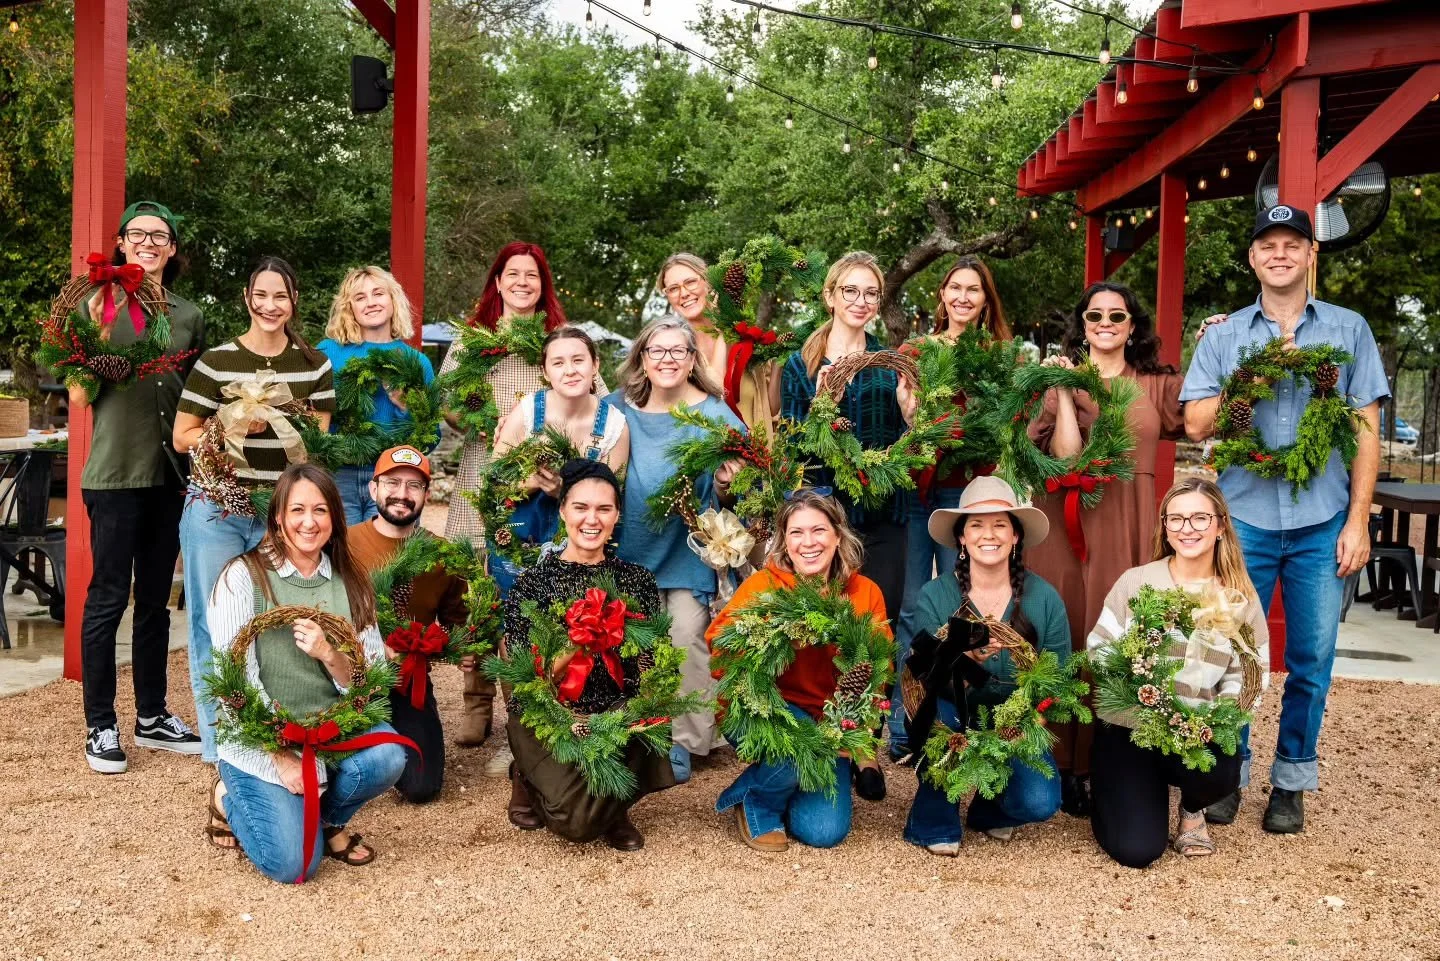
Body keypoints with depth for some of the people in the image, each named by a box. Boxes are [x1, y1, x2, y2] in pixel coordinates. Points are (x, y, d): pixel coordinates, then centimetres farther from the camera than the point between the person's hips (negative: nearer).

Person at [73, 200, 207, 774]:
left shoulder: (187, 315, 10)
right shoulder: (99, 306, -3)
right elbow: (79, 398, -6)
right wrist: (97, 333, -20)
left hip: (171, 474, 4)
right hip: (115, 474, -4)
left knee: (155, 599, 12)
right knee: (108, 598, -1)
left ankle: (151, 717, 22)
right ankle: (100, 727, 8)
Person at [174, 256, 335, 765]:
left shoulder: (314, 364, 5)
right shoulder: (215, 361, -3)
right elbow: (183, 437, -1)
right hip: (216, 510, -2)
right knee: (215, 627, 2)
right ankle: (218, 746, 13)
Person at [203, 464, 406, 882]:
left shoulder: (350, 583, 4)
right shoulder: (244, 576, -8)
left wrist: (328, 654, -22)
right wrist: (281, 755, -16)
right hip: (260, 740, -3)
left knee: (387, 755, -28)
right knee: (293, 863, -18)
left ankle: (328, 819, 5)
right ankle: (230, 798, 14)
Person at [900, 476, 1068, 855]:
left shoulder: (1044, 599, -8)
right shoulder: (934, 597, -13)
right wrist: (965, 660, -38)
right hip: (951, 723, -1)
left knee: (1039, 803, -24)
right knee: (935, 711, -35)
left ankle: (990, 810, 16)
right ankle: (934, 823, -8)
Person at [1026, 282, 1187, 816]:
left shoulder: (1158, 385, 11)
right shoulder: (1064, 379, 4)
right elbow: (1064, 454, -9)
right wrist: (1065, 392, -14)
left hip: (1129, 528, 2)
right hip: (1069, 520, -2)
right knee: (1068, 637, 1)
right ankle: (1065, 766, 9)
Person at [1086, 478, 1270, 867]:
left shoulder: (1242, 597, 0)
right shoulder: (1135, 581, -4)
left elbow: (1249, 675, -1)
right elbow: (1098, 649, -2)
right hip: (1127, 725, -1)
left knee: (1221, 773, -35)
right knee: (1137, 850, -16)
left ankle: (1193, 807, 6)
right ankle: (1118, 790, 23)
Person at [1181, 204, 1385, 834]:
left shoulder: (1348, 330, 7)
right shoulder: (1224, 337, 8)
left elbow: (1366, 431, 4)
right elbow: (1197, 424, -1)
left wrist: (1358, 521, -2)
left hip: (1322, 522, 0)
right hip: (1244, 517, 0)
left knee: (1311, 659, 5)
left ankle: (1291, 781, 20)